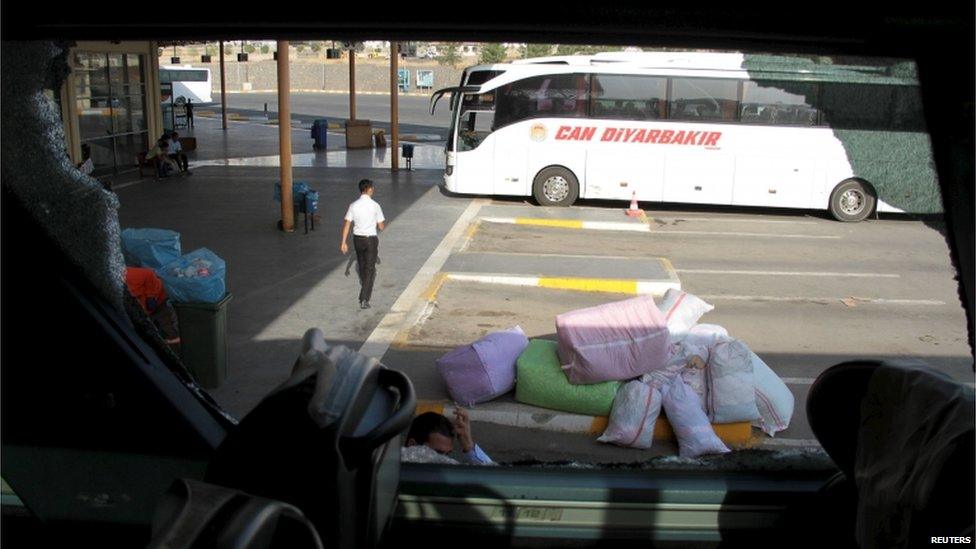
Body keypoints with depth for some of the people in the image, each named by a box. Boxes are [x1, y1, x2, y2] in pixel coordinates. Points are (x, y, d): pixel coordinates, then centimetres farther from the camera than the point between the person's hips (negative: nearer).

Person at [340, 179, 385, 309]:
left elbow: (346, 225, -5)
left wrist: (343, 242, 0)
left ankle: (366, 289, 43)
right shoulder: (375, 206, -13)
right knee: (370, 269, 1)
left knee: (362, 265, 22)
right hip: (371, 240, -4)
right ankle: (364, 300, -6)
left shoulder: (353, 206, -4)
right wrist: (384, 222, 14)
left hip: (357, 238, 4)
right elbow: (381, 226, -9)